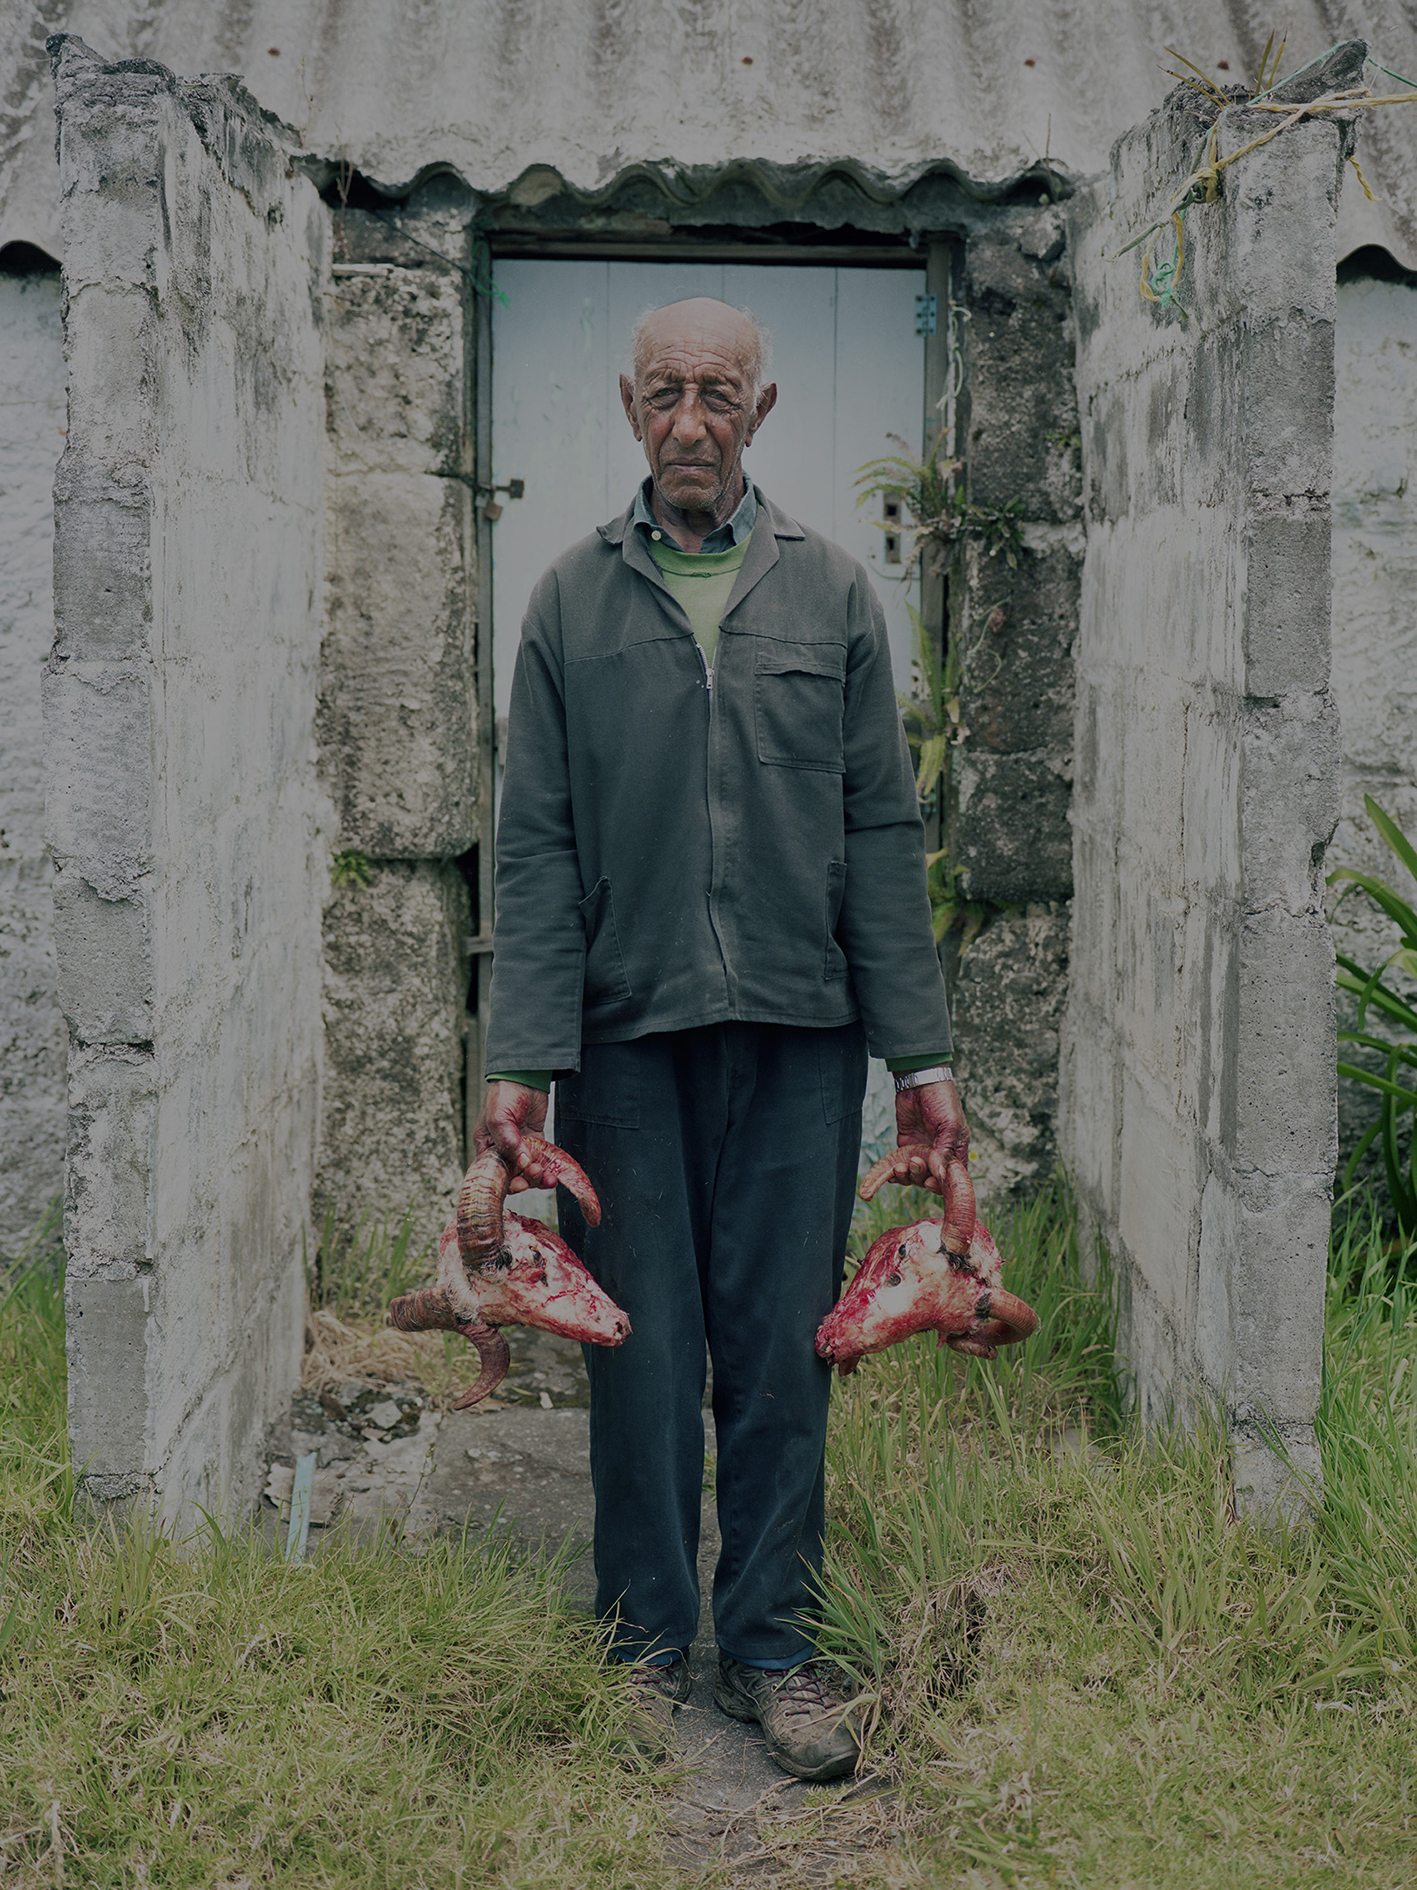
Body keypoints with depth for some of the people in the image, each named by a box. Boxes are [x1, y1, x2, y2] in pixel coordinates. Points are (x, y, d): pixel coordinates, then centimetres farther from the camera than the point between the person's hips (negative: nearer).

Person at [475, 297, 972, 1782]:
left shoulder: (831, 593, 8)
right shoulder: (572, 601, 6)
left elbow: (881, 834, 6)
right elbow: (535, 848, 2)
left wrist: (923, 1058, 1)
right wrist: (519, 1064, -7)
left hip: (798, 1037, 1)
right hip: (625, 1030, 0)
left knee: (782, 1348, 4)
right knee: (642, 1348, 5)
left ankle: (771, 1645, 16)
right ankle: (647, 1639, 20)